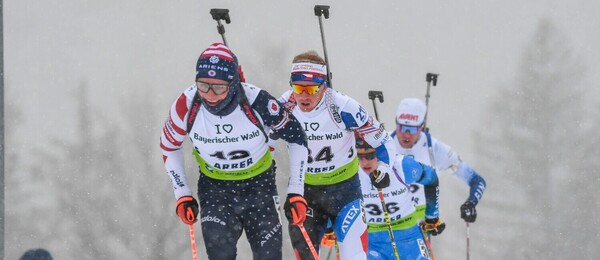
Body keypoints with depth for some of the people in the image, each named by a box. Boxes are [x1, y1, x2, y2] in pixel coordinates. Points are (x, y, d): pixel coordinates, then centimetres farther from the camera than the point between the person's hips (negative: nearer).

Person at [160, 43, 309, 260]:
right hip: (215, 187, 0)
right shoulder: (186, 106, -22)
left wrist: (296, 192, -11)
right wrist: (182, 195, -4)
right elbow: (169, 147, 0)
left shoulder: (257, 102, -27)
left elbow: (296, 137, -9)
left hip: (259, 184, 0)